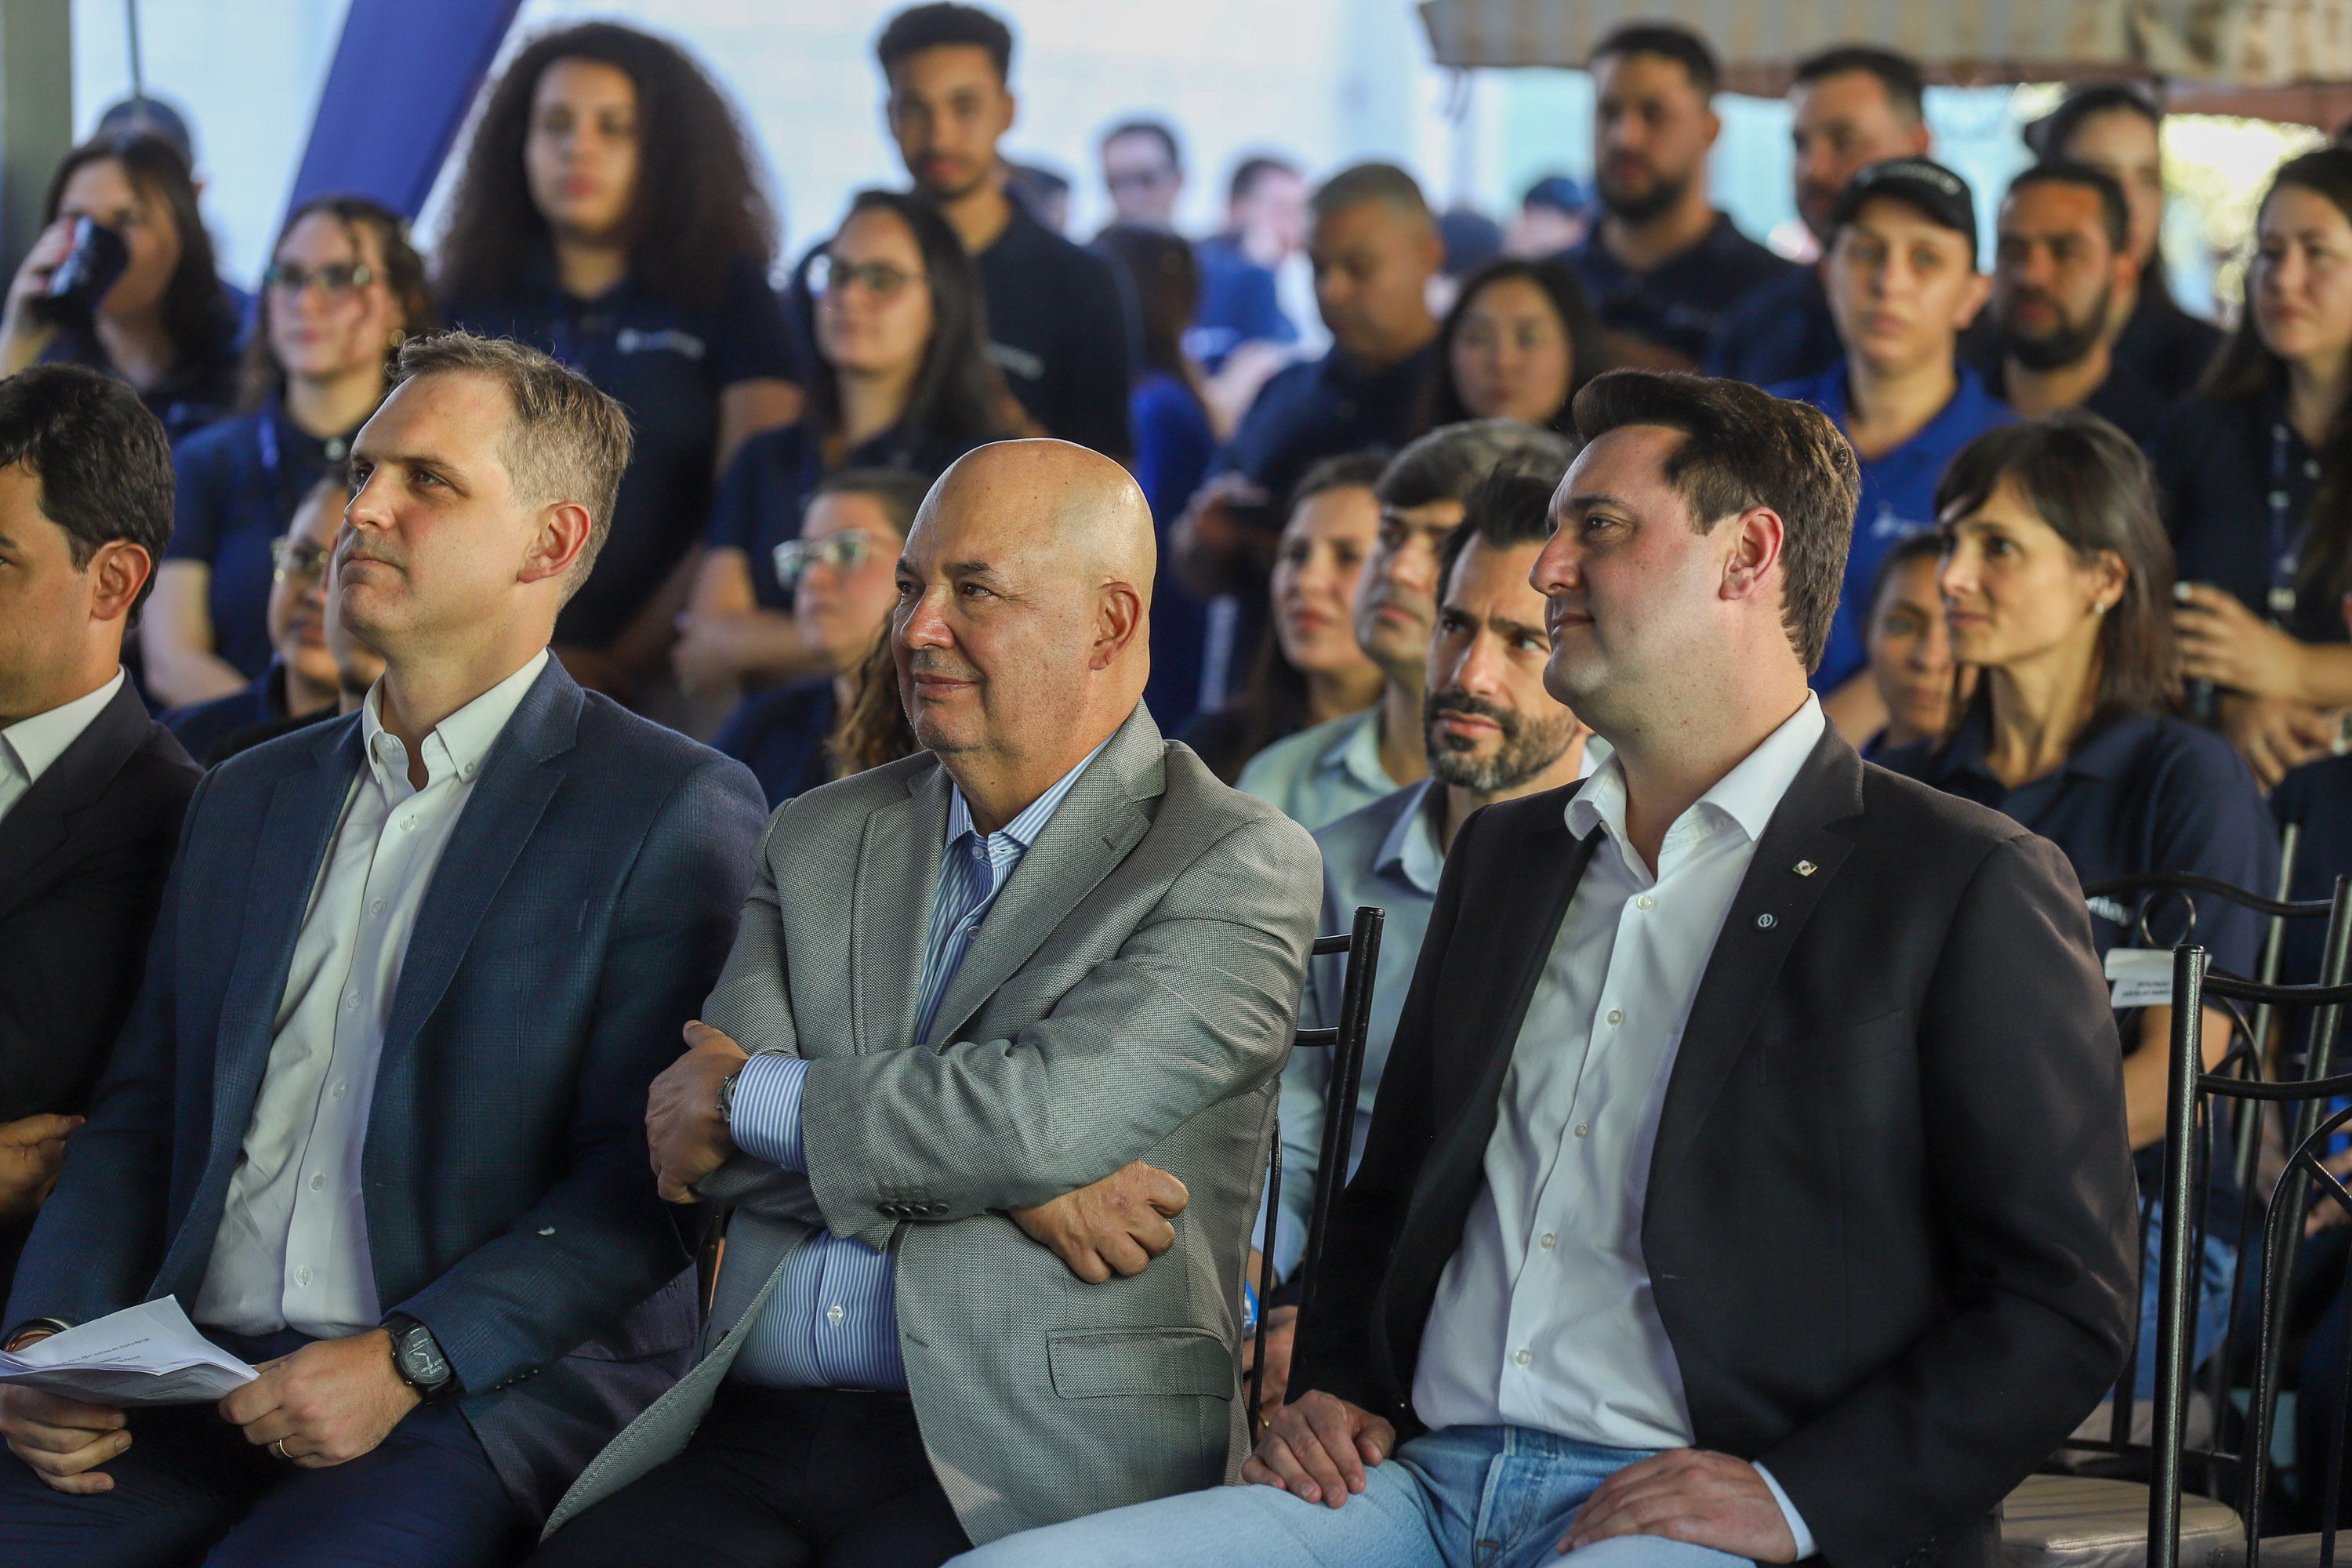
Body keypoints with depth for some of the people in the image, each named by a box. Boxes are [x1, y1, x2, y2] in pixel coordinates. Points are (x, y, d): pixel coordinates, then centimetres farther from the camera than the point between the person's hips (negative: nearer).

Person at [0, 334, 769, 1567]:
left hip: (493, 1391, -5)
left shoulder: (678, 808, 1)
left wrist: (406, 1359, -17)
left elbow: (643, 1175, -7)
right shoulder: (245, 801, 21)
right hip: (198, 1384, 5)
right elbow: (138, 1118, 18)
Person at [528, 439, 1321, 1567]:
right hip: (750, 1440, 5)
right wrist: (1012, 1187, -8)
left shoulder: (1239, 868, 2)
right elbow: (699, 1134, 5)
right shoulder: (819, 839, 19)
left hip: (1021, 1466, -4)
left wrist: (754, 1099, -1)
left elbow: (1055, 1111, -13)